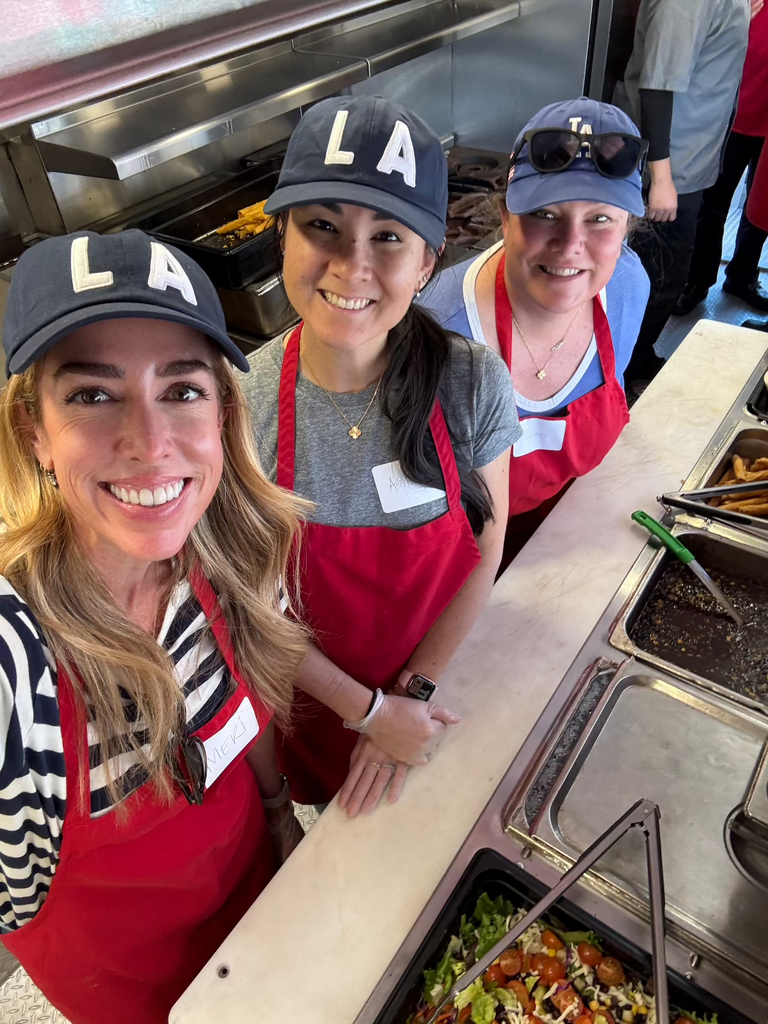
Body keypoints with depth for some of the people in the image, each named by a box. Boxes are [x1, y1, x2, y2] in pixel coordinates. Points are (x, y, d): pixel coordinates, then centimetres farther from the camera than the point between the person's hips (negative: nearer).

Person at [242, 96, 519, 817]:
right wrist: (367, 708, -15)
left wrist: (413, 691, -12)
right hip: (315, 702, 0)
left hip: (441, 686, 1)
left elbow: (484, 553, -12)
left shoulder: (474, 384, -23)